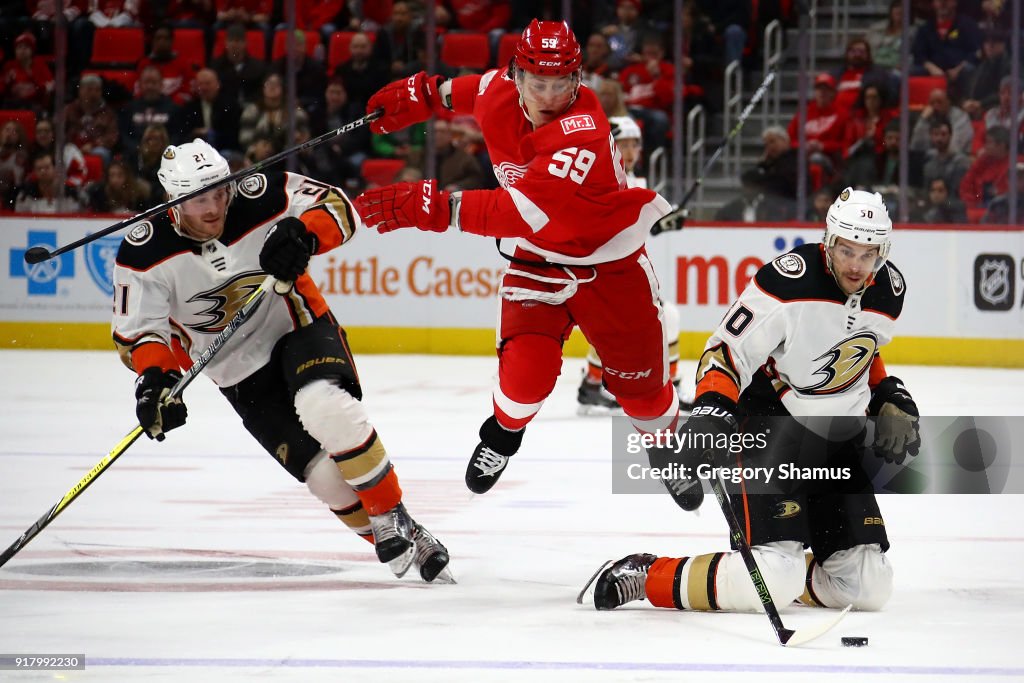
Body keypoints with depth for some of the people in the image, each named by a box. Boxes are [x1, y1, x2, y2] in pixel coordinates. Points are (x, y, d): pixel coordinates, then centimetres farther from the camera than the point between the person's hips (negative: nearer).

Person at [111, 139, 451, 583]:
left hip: (300, 329, -1)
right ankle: (388, 544, 9)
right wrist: (155, 376, -33)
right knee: (325, 474, -11)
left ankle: (394, 519, -17)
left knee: (325, 409, -32)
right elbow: (135, 331, -13)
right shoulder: (145, 254, -16)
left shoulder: (260, 197, -17)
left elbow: (339, 207, -11)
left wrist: (305, 234, -32)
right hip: (241, 374, 1)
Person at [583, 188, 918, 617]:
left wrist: (891, 401, 9)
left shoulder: (889, 292, 1)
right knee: (774, 582, -24)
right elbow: (726, 353, -18)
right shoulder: (789, 281, -21)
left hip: (839, 439, 7)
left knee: (868, 589, 1)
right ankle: (646, 578, -6)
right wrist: (709, 418, -32)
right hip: (766, 428, -7)